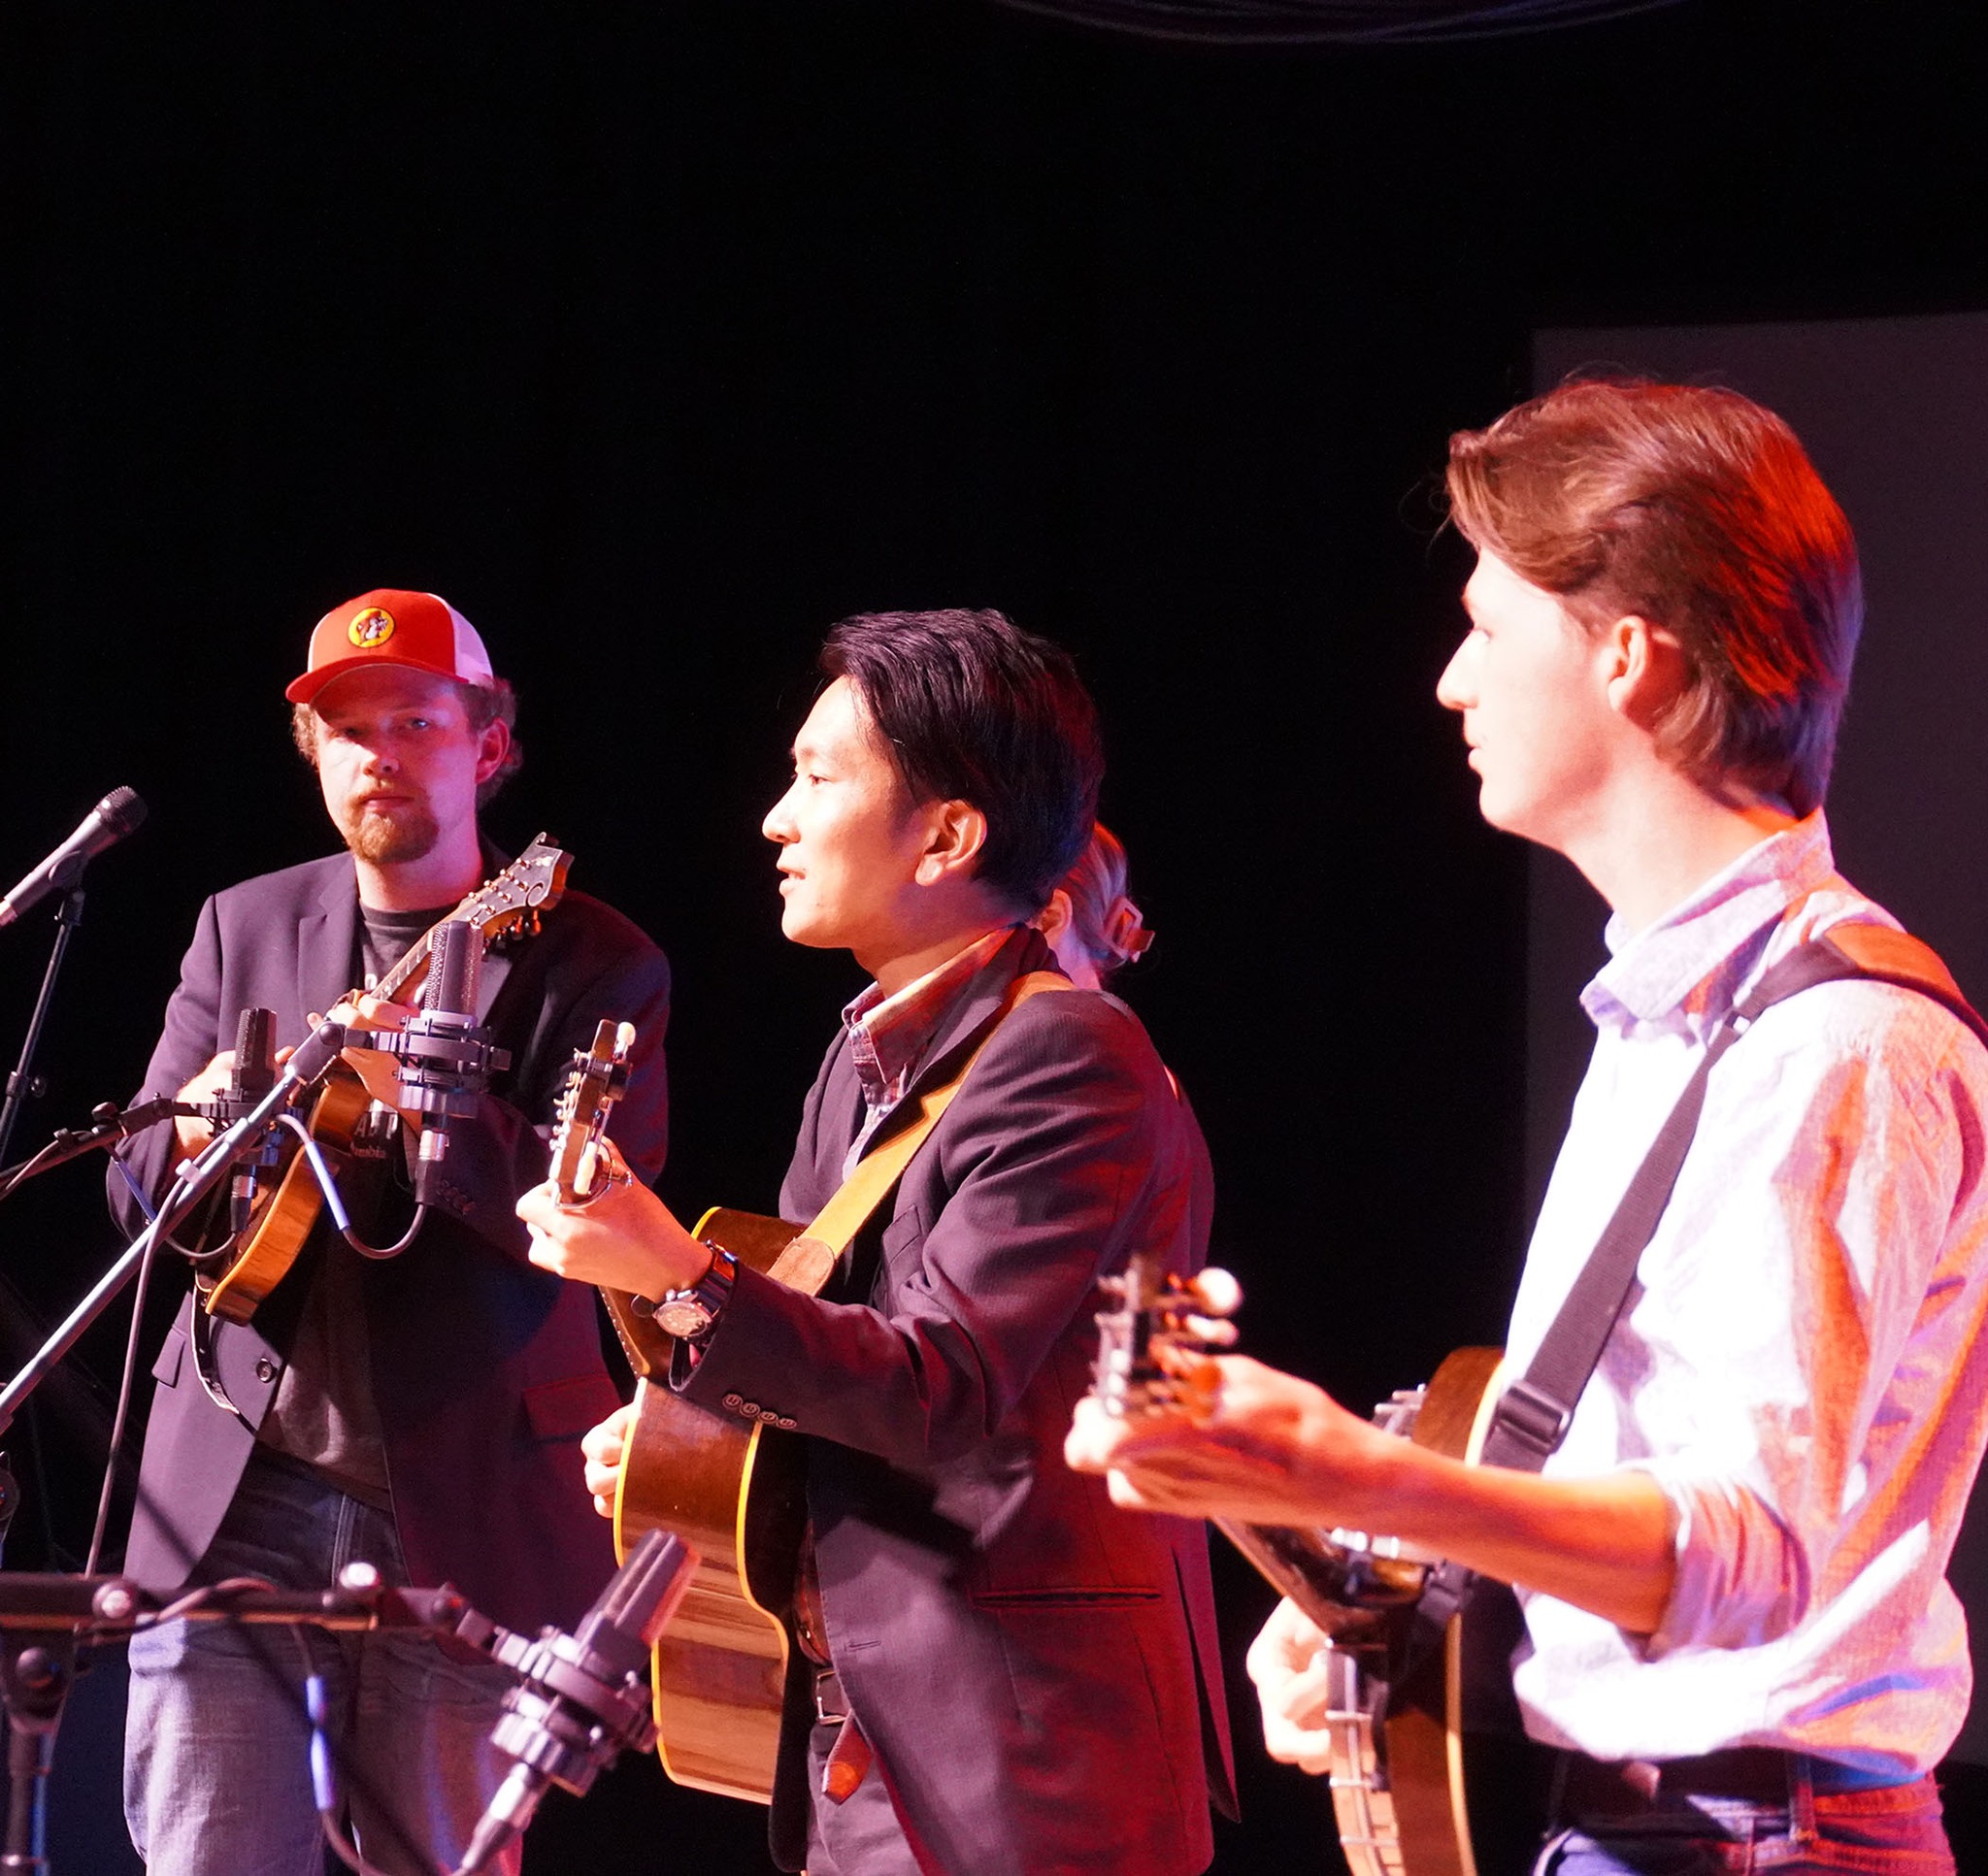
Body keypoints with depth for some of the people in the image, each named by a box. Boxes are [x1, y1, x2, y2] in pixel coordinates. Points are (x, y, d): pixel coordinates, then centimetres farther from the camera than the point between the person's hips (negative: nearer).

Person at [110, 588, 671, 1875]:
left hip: (460, 1512, -3)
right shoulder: (243, 928, 12)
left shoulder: (593, 963, 0)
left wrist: (425, 1097, -27)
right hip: (239, 1492, 3)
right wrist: (201, 1133, -14)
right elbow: (137, 1184, 10)